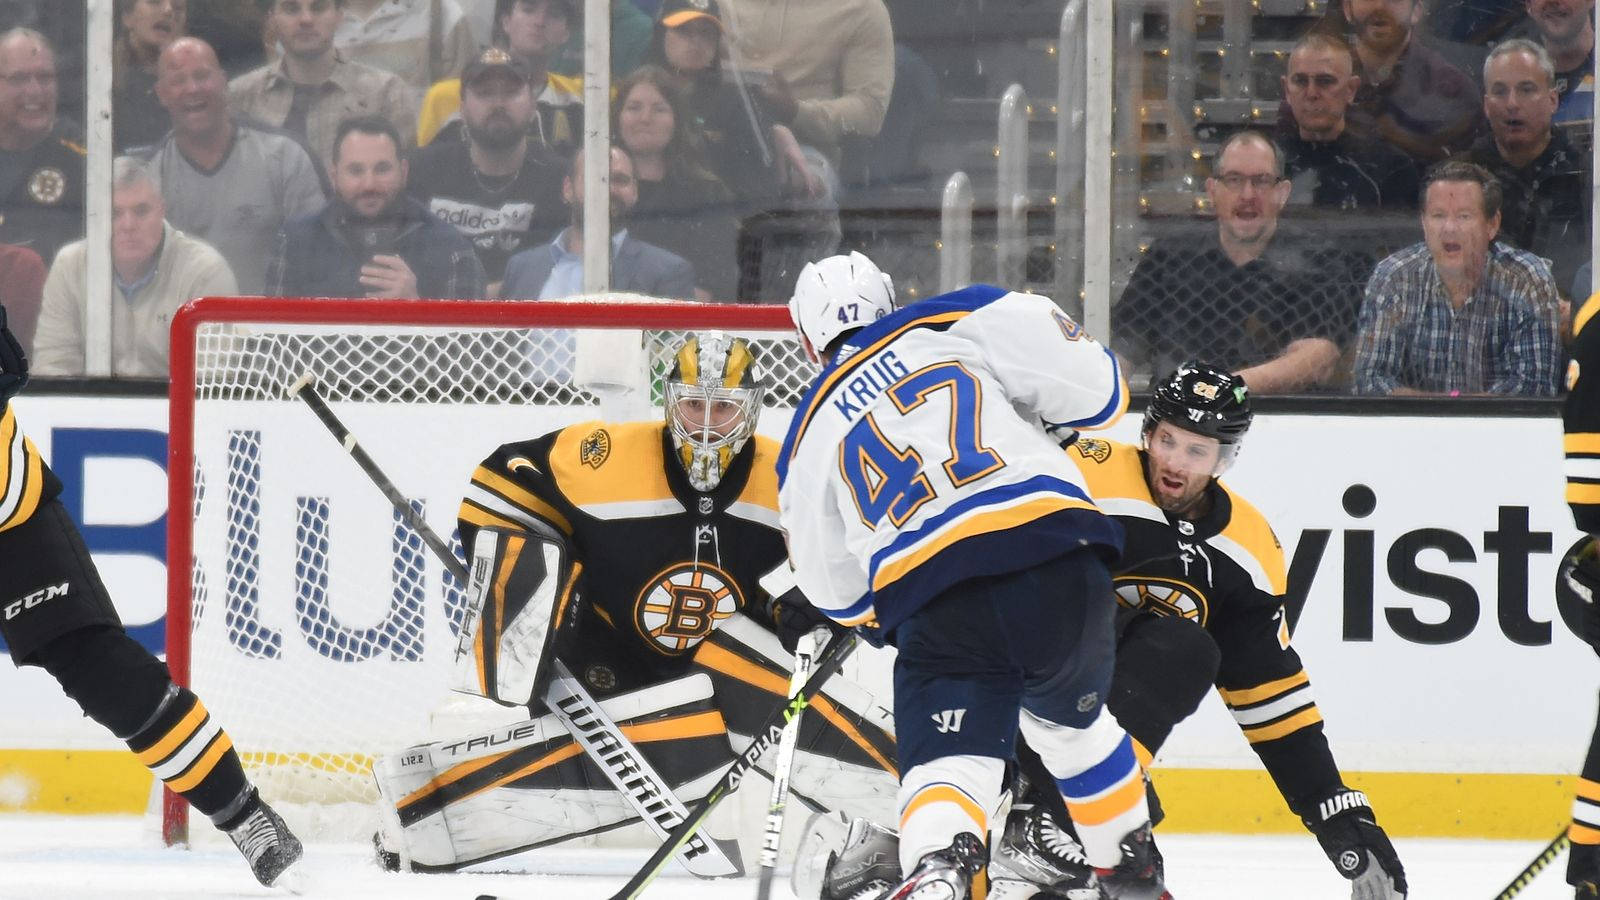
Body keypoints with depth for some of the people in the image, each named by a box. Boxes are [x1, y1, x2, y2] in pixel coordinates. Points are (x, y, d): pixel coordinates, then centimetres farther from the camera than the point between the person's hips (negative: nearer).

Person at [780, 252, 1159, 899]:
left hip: (936, 607, -2)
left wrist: (879, 620, 48)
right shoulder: (957, 323, 15)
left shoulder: (808, 440, 22)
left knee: (947, 757, 0)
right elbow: (1093, 387, 8)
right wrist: (1042, 425, 30)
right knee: (1070, 718, 28)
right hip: (1060, 562, 2)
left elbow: (838, 595, 27)